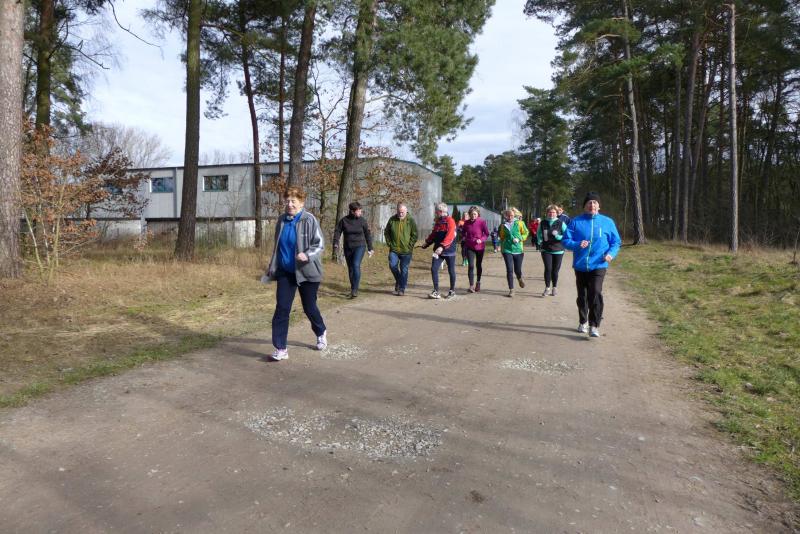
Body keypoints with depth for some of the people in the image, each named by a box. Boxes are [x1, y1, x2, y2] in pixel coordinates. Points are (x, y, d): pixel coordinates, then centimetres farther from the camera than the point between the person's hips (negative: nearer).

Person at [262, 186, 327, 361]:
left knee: (309, 307, 10)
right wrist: (272, 266, 17)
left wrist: (307, 255, -30)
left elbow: (320, 244, -13)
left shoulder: (309, 220, -13)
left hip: (306, 272, -4)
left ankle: (321, 333, 40)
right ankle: (280, 348, 1)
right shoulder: (282, 220, 4)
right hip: (285, 272, 4)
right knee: (281, 309, -4)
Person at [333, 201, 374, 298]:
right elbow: (337, 232, 0)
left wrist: (370, 248, 8)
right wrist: (335, 243, -15)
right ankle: (353, 289, 24)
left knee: (356, 265, -21)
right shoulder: (343, 220, -3)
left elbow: (368, 235, 5)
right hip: (348, 248, 2)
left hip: (359, 247, -2)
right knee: (350, 268, 10)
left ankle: (355, 289, -19)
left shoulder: (362, 221, -3)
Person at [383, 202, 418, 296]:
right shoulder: (392, 219, 2)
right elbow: (386, 232, 12)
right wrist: (389, 243, 2)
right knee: (392, 265, -9)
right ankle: (398, 280, 20)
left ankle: (402, 289, 11)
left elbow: (414, 235, 0)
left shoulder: (410, 220, -4)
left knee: (404, 269, 1)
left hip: (406, 250, -2)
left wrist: (410, 246, -8)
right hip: (394, 249, 2)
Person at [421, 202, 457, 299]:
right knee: (434, 269, -6)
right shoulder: (437, 221, 12)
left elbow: (449, 236, -25)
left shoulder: (450, 221, -13)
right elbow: (433, 234, 23)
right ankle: (436, 292, -2)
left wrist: (442, 246, -35)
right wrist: (427, 243, 15)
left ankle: (452, 291, 24)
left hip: (449, 251, -6)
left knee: (451, 271, 8)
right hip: (438, 250, 6)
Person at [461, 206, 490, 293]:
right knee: (471, 266, -11)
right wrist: (463, 238, -1)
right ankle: (471, 285, -15)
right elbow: (463, 232, 16)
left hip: (480, 247, -1)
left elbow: (487, 234, -7)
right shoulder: (466, 222, -2)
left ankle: (478, 282, 34)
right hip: (469, 247, 1)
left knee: (479, 265, 15)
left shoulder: (482, 222, -11)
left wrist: (481, 240, -22)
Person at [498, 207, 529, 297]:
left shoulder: (519, 223, 0)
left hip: (518, 249, -1)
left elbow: (525, 233, 3)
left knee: (517, 270, 7)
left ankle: (520, 279, 44)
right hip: (507, 250, 1)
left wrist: (519, 239, -14)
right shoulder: (503, 225, 6)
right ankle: (511, 290, 3)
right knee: (509, 270, -5)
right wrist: (501, 248, 18)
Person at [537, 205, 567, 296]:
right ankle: (547, 288, 5)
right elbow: (538, 234, 19)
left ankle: (554, 288, 23)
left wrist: (558, 236, -17)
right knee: (548, 269, -9)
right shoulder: (542, 223, 2)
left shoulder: (561, 223, -4)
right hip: (546, 250, 0)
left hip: (558, 250, 0)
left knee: (555, 270, 7)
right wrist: (540, 242, 7)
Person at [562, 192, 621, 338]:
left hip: (598, 265, -2)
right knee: (582, 296, 14)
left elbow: (616, 242, 8)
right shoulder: (576, 222, 2)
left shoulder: (607, 222, 3)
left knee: (595, 293, -19)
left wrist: (611, 253, -11)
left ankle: (594, 326, -13)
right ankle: (583, 322, 33)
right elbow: (565, 240, 0)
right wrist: (577, 245, -19)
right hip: (580, 265, 2)